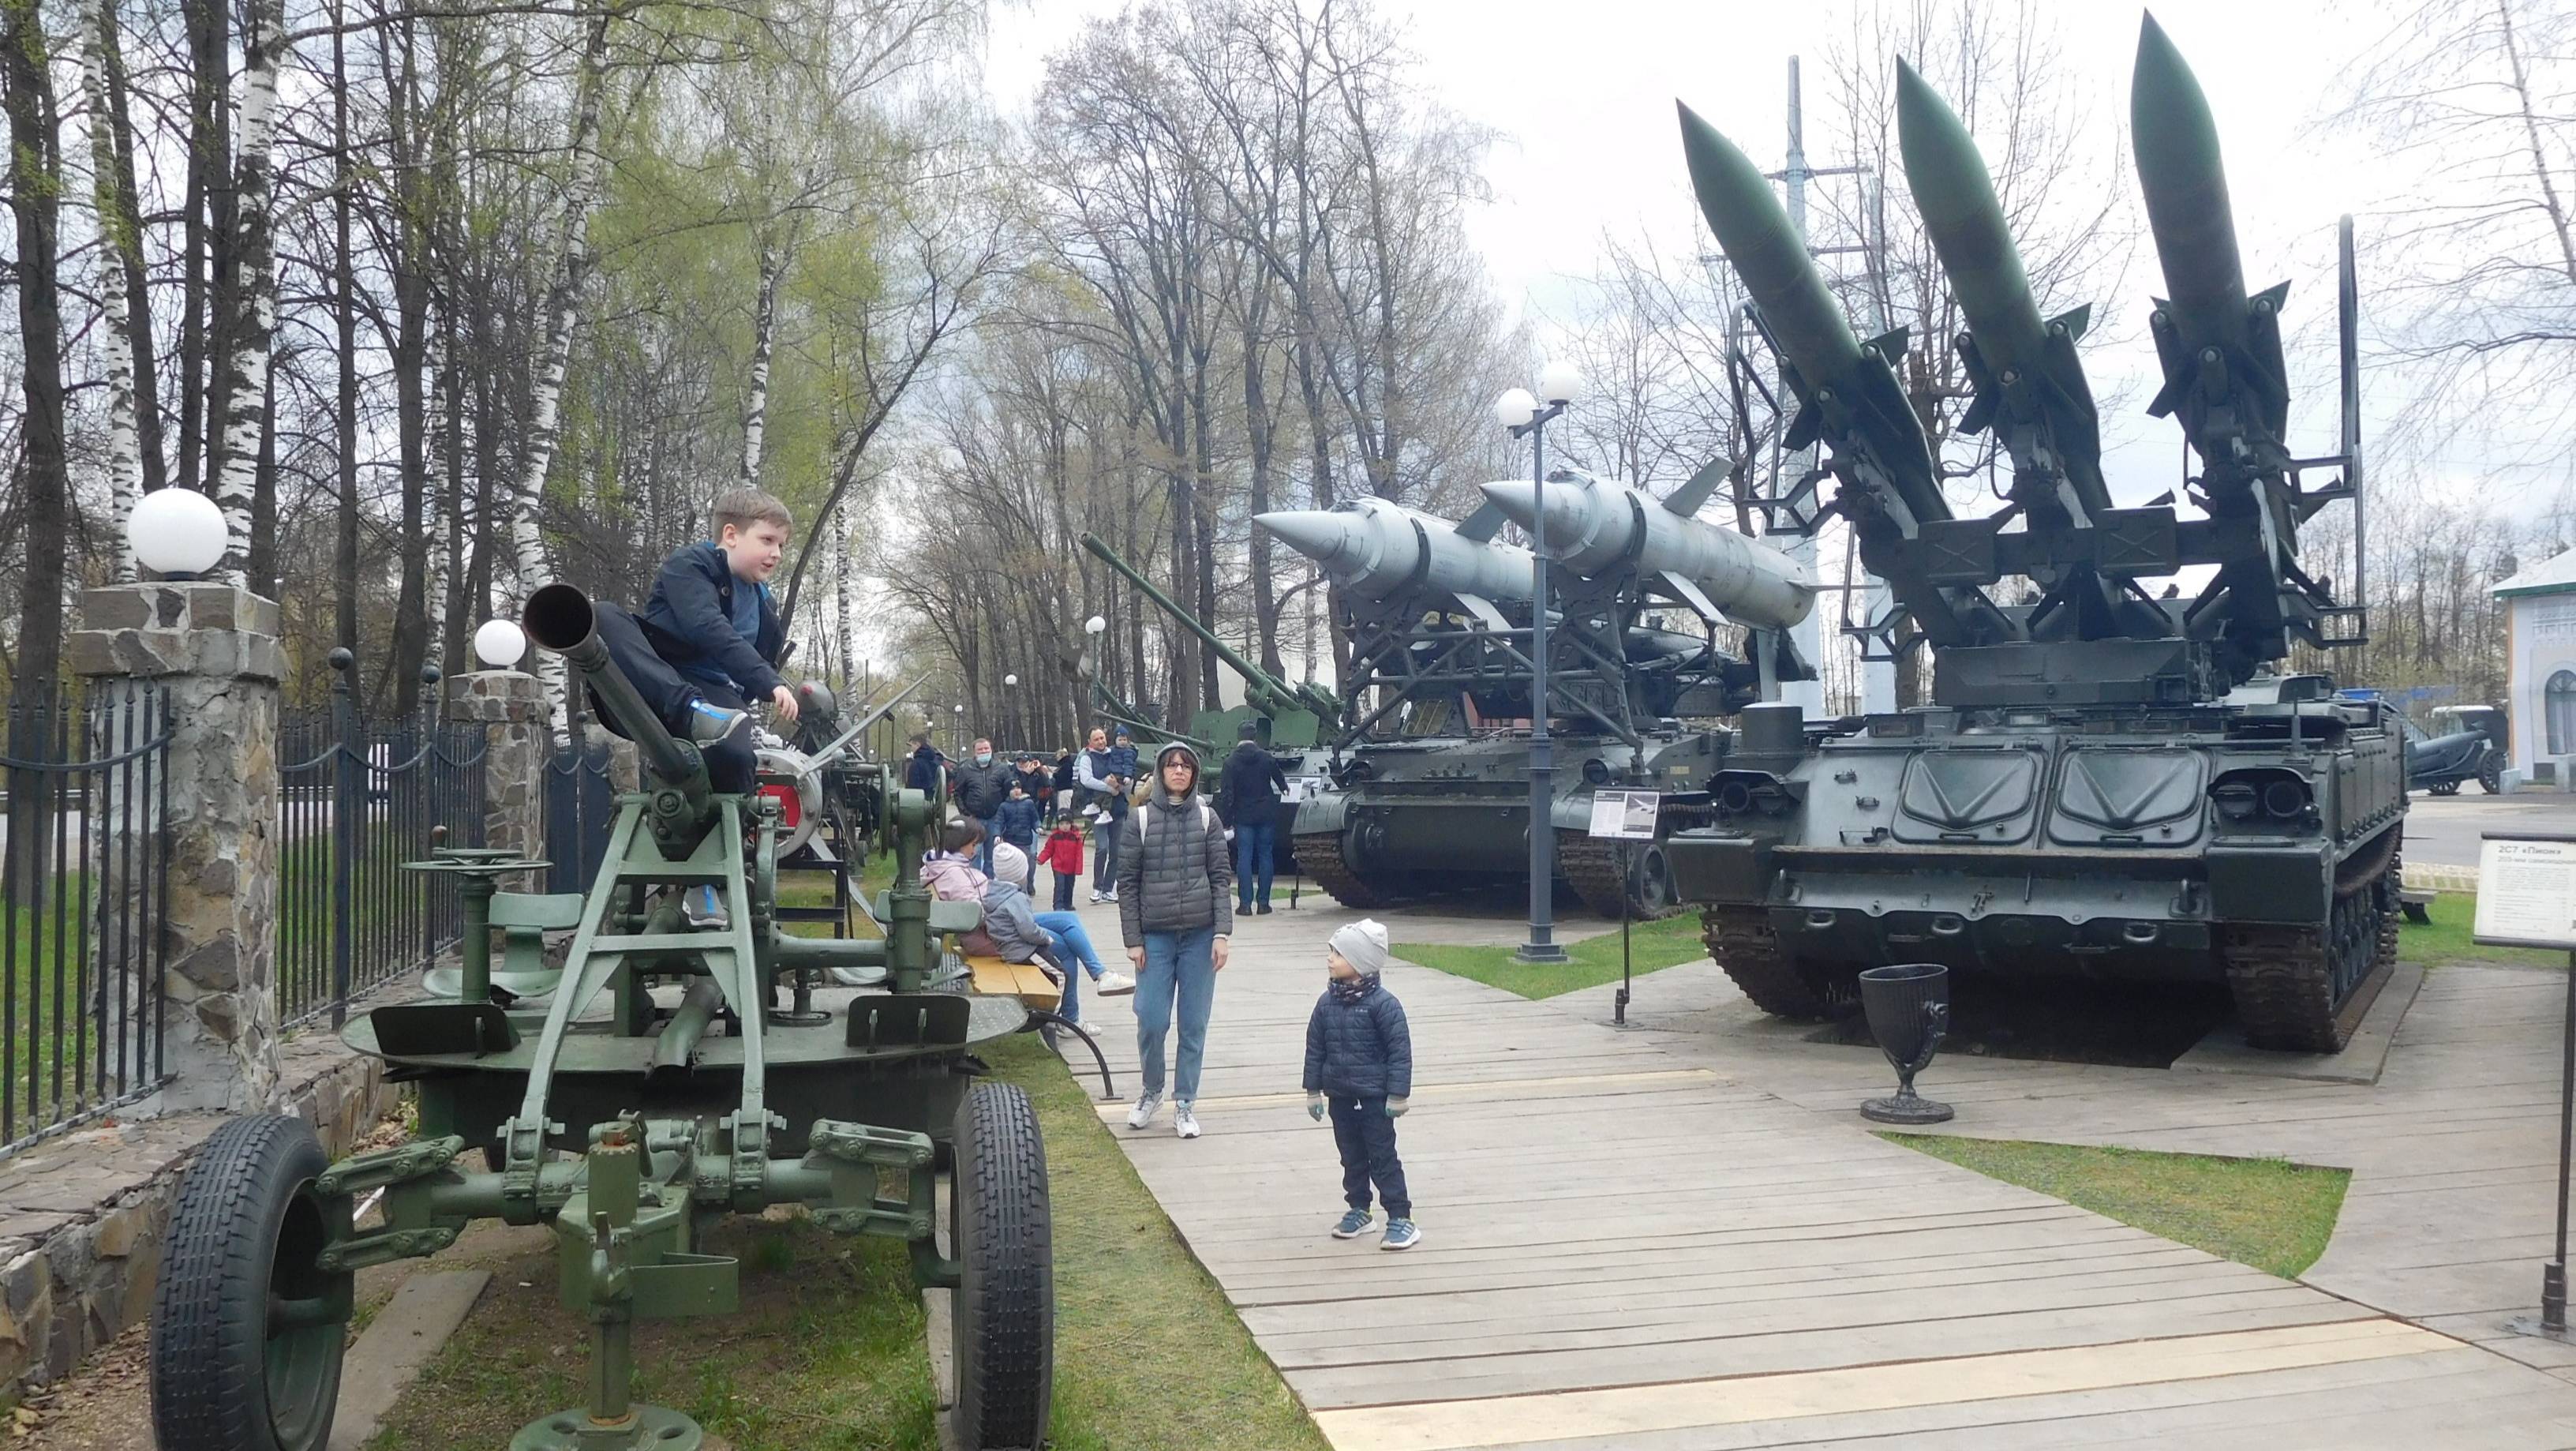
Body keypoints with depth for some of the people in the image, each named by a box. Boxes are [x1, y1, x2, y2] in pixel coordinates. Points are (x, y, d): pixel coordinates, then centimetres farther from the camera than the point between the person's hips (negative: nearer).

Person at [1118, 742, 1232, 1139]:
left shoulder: (1206, 817, 4)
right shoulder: (1140, 819, 1)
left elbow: (1221, 878, 4)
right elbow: (1127, 882, 2)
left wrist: (1222, 933, -5)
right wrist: (1133, 940, -3)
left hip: (1200, 936, 1)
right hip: (1155, 936, -1)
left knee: (1194, 1025, 4)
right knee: (1151, 1021, -2)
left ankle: (1184, 1103, 16)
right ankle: (1151, 1091, 22)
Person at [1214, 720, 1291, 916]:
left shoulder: (1231, 762, -7)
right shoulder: (1267, 758, -1)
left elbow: (1226, 794, -9)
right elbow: (1279, 778, 19)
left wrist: (1225, 820, -4)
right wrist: (1284, 788, 42)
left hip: (1243, 817, -1)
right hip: (1266, 815, 1)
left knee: (1244, 858, 1)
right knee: (1265, 856, 8)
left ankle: (1245, 903, -3)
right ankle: (1263, 902, 8)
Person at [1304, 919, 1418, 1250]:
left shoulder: (1382, 1004, -15)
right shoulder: (1327, 1003, 1)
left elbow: (1400, 1050, -13)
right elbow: (1315, 1047, 8)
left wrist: (1397, 1095, -13)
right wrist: (1313, 1090, 8)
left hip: (1374, 1097, -5)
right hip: (1340, 1096, 5)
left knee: (1383, 1156, -1)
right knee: (1351, 1156, 15)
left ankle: (1400, 1217, 4)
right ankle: (1358, 1210, 28)